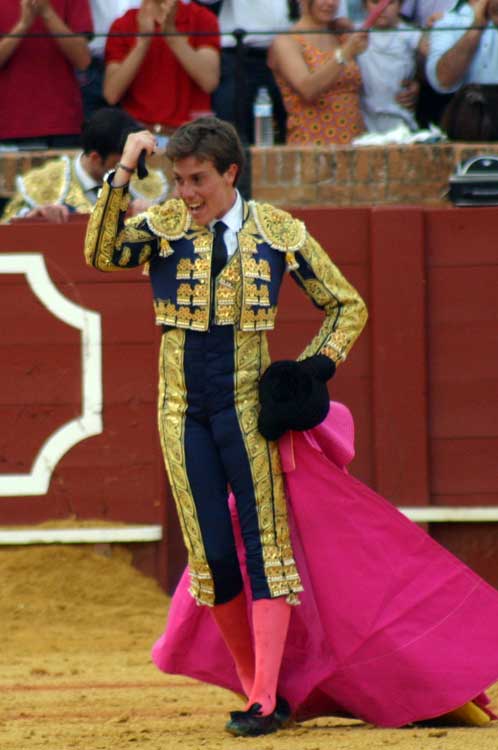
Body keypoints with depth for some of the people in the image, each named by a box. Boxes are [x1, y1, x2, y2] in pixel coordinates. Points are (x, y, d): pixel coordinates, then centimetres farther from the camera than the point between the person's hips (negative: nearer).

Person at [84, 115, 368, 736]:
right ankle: (256, 689, 16)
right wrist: (123, 174, -24)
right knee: (211, 556, 4)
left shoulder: (279, 232, 0)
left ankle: (265, 701, -8)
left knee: (265, 546, -7)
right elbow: (101, 252, -19)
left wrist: (318, 364, -4)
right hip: (183, 414, 2)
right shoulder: (164, 227, 1)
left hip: (247, 407, -2)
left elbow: (346, 305, 10)